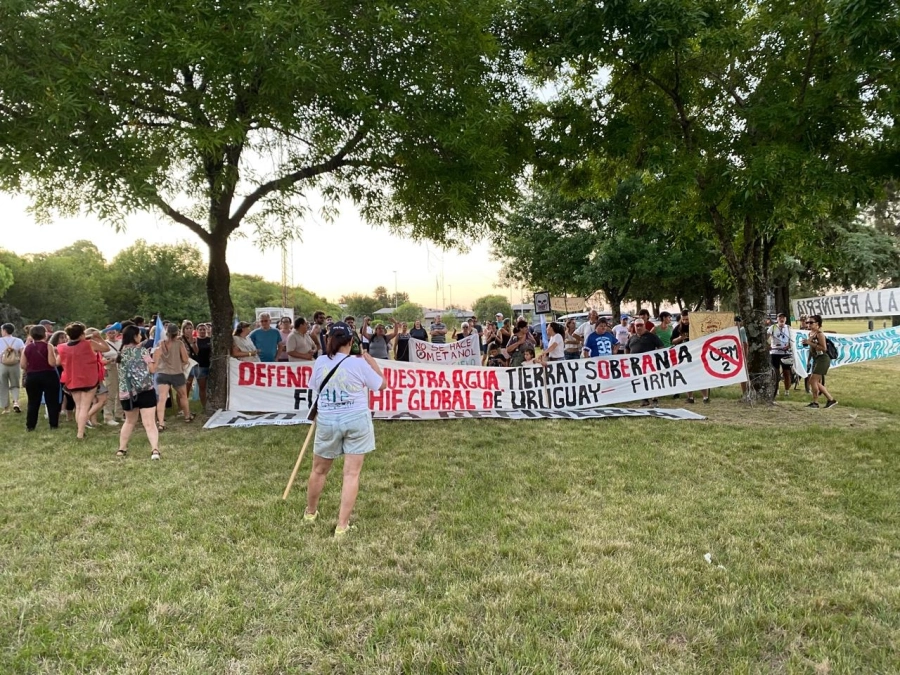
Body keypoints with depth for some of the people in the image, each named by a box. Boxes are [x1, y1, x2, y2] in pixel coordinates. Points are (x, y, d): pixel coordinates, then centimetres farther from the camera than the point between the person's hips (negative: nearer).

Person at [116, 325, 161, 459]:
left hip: (126, 392, 5)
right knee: (149, 423, -9)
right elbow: (152, 369, -4)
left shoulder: (120, 353, 11)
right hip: (145, 390, -5)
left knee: (129, 421, 25)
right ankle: (155, 450, -22)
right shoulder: (142, 350, -4)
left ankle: (121, 449, 28)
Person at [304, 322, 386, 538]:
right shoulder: (359, 364, -11)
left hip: (327, 421, 3)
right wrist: (370, 359, 9)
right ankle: (342, 526, 2)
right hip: (356, 420, -3)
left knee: (319, 470, 20)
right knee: (351, 474, 2)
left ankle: (310, 513, 40)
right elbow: (382, 384, 1)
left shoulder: (320, 362, -2)